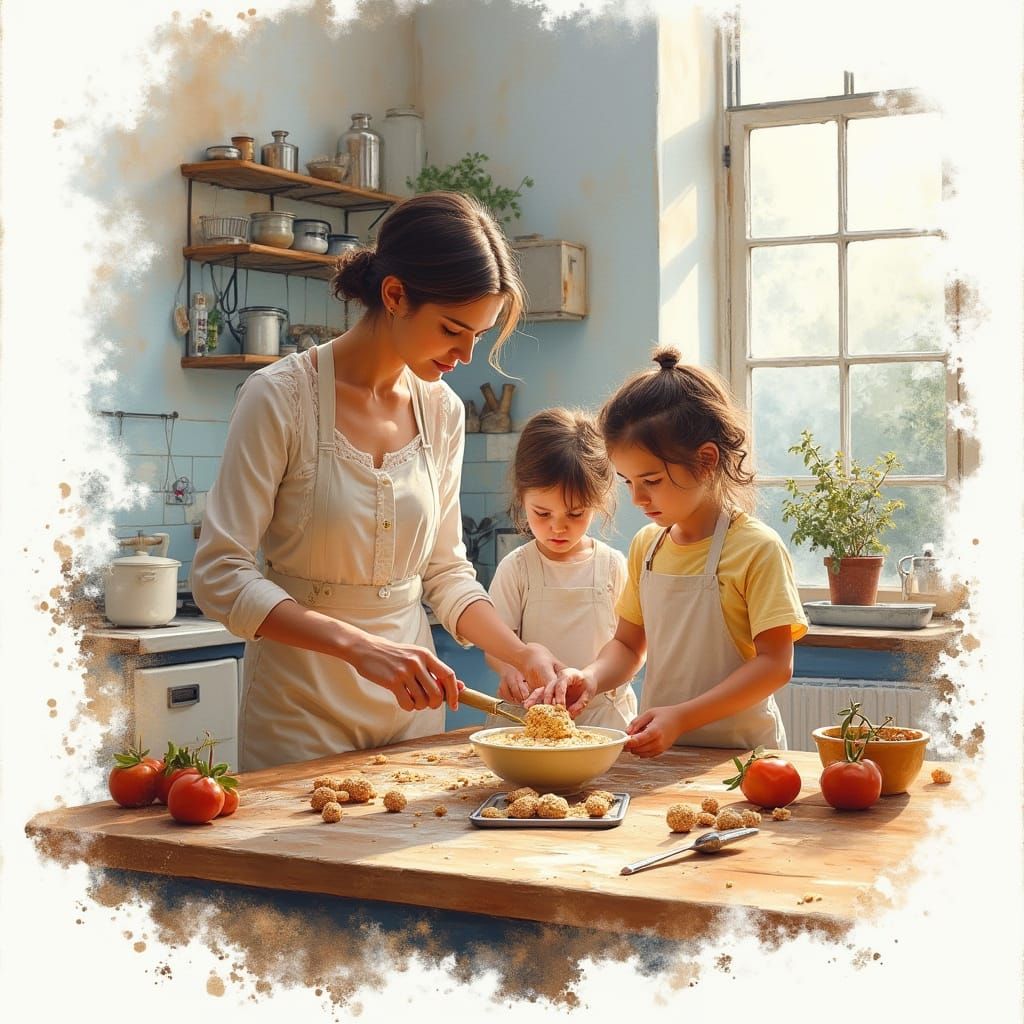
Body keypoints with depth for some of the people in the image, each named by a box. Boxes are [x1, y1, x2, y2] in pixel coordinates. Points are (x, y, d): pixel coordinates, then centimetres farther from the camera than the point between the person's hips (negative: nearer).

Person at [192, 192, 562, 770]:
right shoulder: (281, 398, -15)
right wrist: (358, 646, -28)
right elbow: (221, 576, -18)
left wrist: (520, 653, -7)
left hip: (413, 707, 5)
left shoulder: (443, 410, 2)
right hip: (302, 709, -5)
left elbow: (445, 570, 9)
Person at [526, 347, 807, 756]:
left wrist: (682, 717, -18)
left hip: (738, 749, -5)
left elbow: (775, 664, -11)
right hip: (660, 750, 5)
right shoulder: (646, 545, 11)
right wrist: (591, 678, -3)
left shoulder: (757, 549, -8)